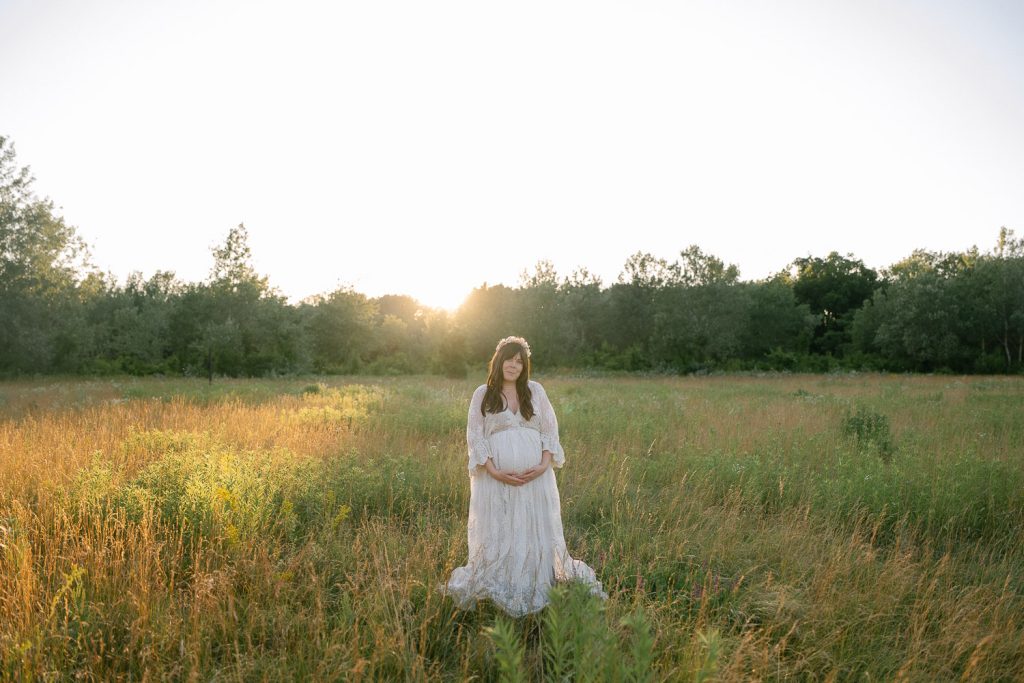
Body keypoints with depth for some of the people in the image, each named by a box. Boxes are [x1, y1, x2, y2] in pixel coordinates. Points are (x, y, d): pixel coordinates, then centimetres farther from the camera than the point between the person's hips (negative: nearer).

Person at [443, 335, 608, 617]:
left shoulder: (535, 390, 8)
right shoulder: (482, 394, 4)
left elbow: (550, 430, 7)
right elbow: (475, 436, -1)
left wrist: (544, 465, -8)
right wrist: (495, 472, -12)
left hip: (535, 477, 2)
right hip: (496, 477, -1)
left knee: (536, 533, 5)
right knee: (497, 536, 3)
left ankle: (536, 592, 18)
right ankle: (498, 594, 15)